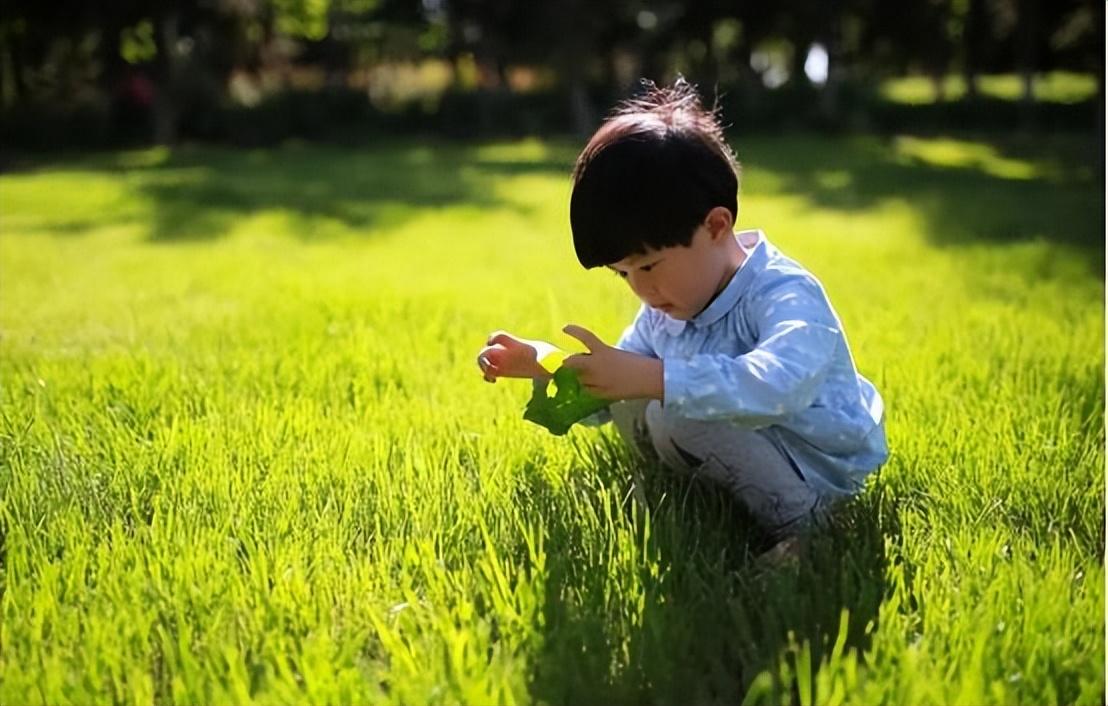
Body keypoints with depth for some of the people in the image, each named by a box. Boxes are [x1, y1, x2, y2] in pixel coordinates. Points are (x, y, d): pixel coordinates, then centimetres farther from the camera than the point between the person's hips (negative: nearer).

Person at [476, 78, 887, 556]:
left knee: (679, 409, -28)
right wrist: (543, 366, -7)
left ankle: (797, 527, -18)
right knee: (626, 402, 3)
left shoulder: (786, 296, -26)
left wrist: (651, 378, -52)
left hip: (818, 474, -8)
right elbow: (607, 390, 12)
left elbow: (779, 385, -48)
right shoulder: (665, 309, 1)